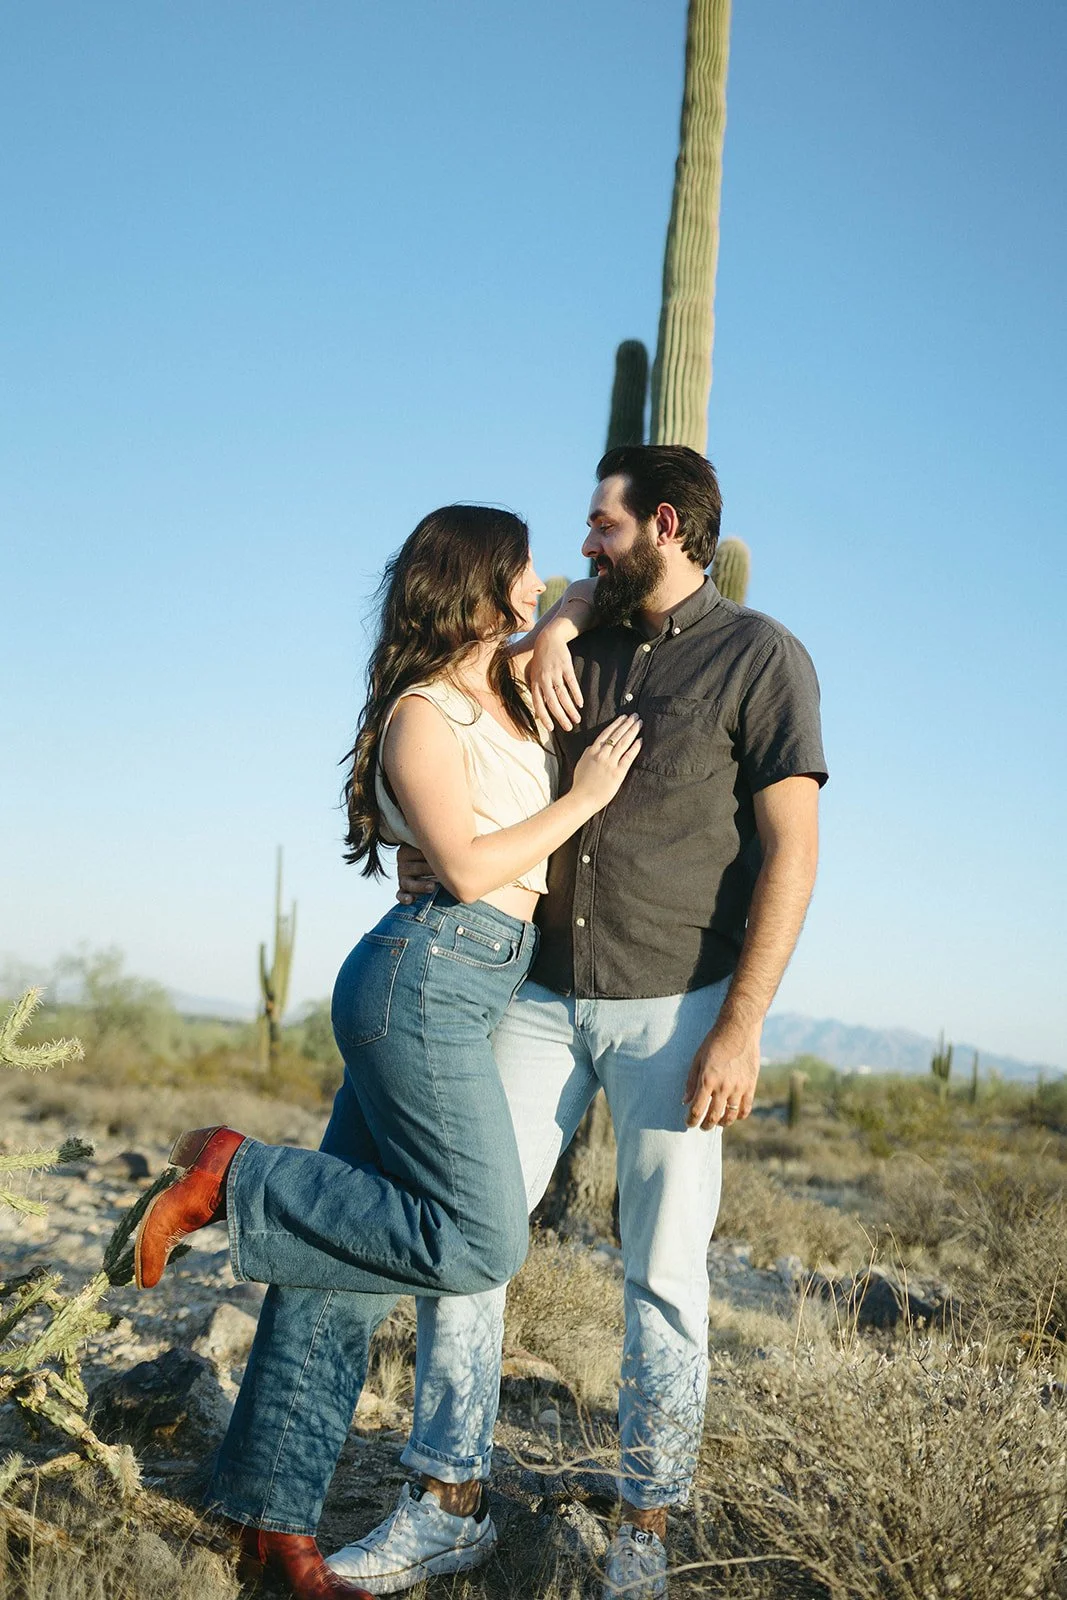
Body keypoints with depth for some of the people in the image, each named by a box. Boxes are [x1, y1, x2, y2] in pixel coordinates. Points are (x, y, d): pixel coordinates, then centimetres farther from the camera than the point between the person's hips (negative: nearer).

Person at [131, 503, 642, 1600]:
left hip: (455, 996, 9)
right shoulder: (423, 714, -7)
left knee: (356, 1237, 8)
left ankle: (273, 1508, 13)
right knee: (480, 1242, -14)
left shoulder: (508, 692, 17)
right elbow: (467, 865, -15)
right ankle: (234, 1179, -5)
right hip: (428, 979, -9)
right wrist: (584, 797, -7)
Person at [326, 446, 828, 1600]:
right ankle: (445, 1506, 12)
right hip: (543, 994, 5)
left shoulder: (762, 659, -5)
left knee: (662, 1273, 1)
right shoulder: (582, 650, 12)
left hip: (671, 1012, -5)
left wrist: (740, 1028, -16)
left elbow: (790, 853, -9)